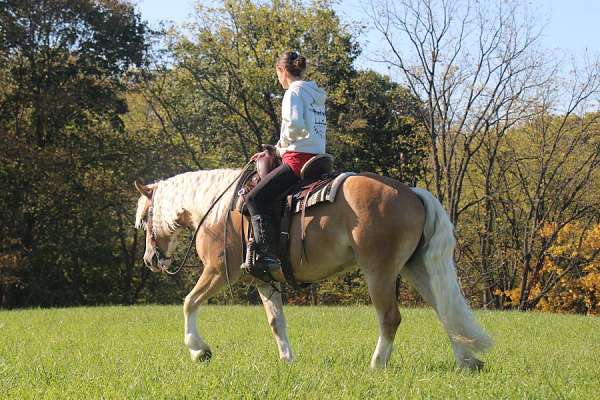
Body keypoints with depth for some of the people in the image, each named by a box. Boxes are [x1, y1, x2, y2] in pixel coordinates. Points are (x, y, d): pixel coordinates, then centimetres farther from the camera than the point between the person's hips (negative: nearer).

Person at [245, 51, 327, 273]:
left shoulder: (294, 92, -6)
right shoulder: (316, 95, 22)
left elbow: (295, 124, -23)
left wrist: (282, 143, -3)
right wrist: (274, 150, 24)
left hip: (298, 159, -10)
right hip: (317, 158, 10)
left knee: (256, 198, -13)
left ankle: (267, 255, -26)